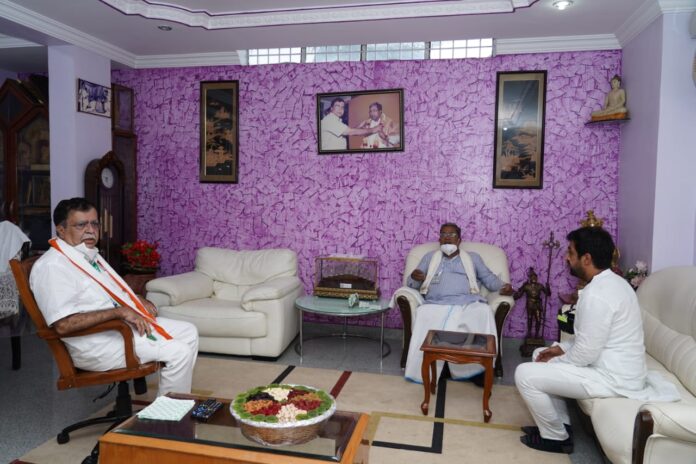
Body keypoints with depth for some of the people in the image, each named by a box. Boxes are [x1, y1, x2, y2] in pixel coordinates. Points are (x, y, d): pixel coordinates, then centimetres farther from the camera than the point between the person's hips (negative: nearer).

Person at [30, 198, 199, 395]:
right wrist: (119, 311, -26)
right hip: (97, 344, -10)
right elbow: (64, 325, -27)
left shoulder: (91, 254, 12)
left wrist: (138, 301, 7)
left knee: (188, 332, 7)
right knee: (178, 352, -19)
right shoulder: (52, 266, -18)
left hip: (125, 323, 10)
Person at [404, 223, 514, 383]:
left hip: (468, 303, 0)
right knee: (424, 314, -35)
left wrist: (503, 286, -2)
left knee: (484, 311, -34)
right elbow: (412, 283, 21)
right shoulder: (429, 257, 27)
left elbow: (489, 278, 20)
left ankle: (479, 367, -26)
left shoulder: (473, 258, 28)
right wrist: (414, 277, -4)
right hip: (436, 304, 0)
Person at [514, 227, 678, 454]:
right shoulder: (612, 282, 7)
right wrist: (561, 348, 9)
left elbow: (585, 354, -24)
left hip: (612, 378, -10)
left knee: (525, 374, -11)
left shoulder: (596, 294, -26)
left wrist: (553, 362, -8)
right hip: (617, 367, 10)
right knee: (540, 355, 19)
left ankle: (556, 437, 8)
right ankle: (559, 424, 23)